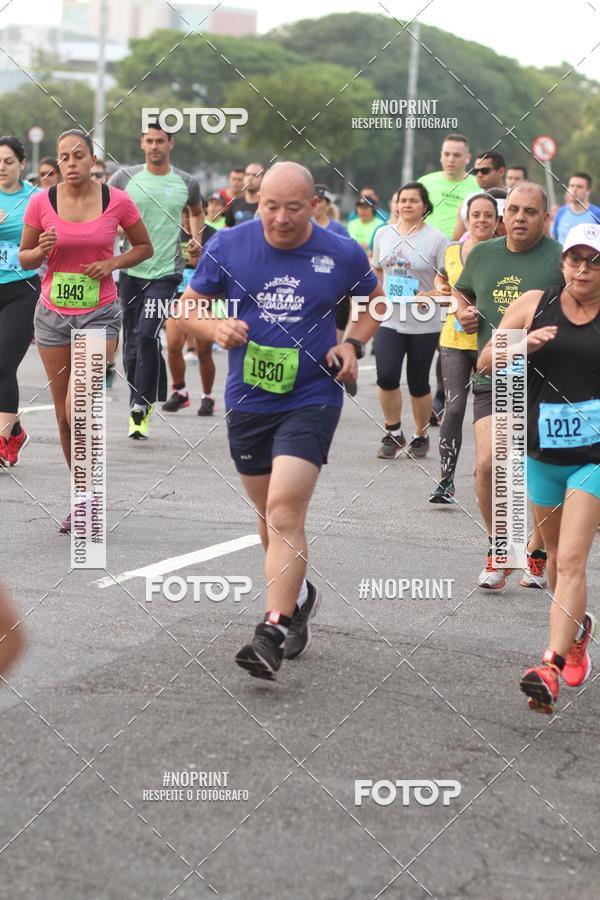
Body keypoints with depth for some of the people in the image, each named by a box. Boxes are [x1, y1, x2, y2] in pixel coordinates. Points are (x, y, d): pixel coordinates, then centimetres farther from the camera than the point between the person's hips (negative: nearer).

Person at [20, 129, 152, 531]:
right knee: (64, 416, 7)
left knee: (78, 408, -16)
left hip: (100, 315, -2)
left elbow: (144, 247, 8)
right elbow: (25, 258, 7)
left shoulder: (117, 201, -6)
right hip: (53, 315, 2)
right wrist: (42, 250, -16)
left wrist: (112, 262, -10)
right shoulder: (41, 203, -3)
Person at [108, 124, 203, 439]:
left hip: (166, 272, -2)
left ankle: (142, 407, -11)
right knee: (132, 342, 8)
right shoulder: (125, 177, 1)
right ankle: (137, 406, 22)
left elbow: (197, 212, 24)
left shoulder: (187, 183, 3)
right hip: (131, 270, 2)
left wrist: (196, 239, 10)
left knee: (147, 335, -17)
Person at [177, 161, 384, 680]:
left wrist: (353, 344, -3)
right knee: (270, 511, 17)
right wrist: (216, 329, -16)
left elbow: (376, 300, 14)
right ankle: (298, 595, 43)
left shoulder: (342, 255, -4)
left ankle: (273, 631, -18)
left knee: (284, 511, -17)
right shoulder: (228, 247, -3)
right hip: (248, 402, 3)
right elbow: (188, 307, 6)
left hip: (311, 400, -3)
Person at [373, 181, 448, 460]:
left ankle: (421, 437, 23)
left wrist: (431, 295, -21)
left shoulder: (436, 238, -5)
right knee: (386, 377, -12)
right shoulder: (384, 234, 8)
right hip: (389, 320, 3)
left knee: (418, 383, 4)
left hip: (424, 324, -3)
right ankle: (393, 434, 6)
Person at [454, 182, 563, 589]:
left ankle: (537, 553, 28)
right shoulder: (482, 255, 10)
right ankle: (498, 551, 10)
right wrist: (463, 311, 9)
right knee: (489, 465, -12)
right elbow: (461, 291, 30)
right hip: (492, 377, 3)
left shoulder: (558, 259, -5)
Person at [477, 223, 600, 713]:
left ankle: (552, 668, -19)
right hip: (542, 452, 3)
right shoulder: (533, 304, 0)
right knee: (557, 554, 19)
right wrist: (524, 345, -15)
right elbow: (486, 362, 2)